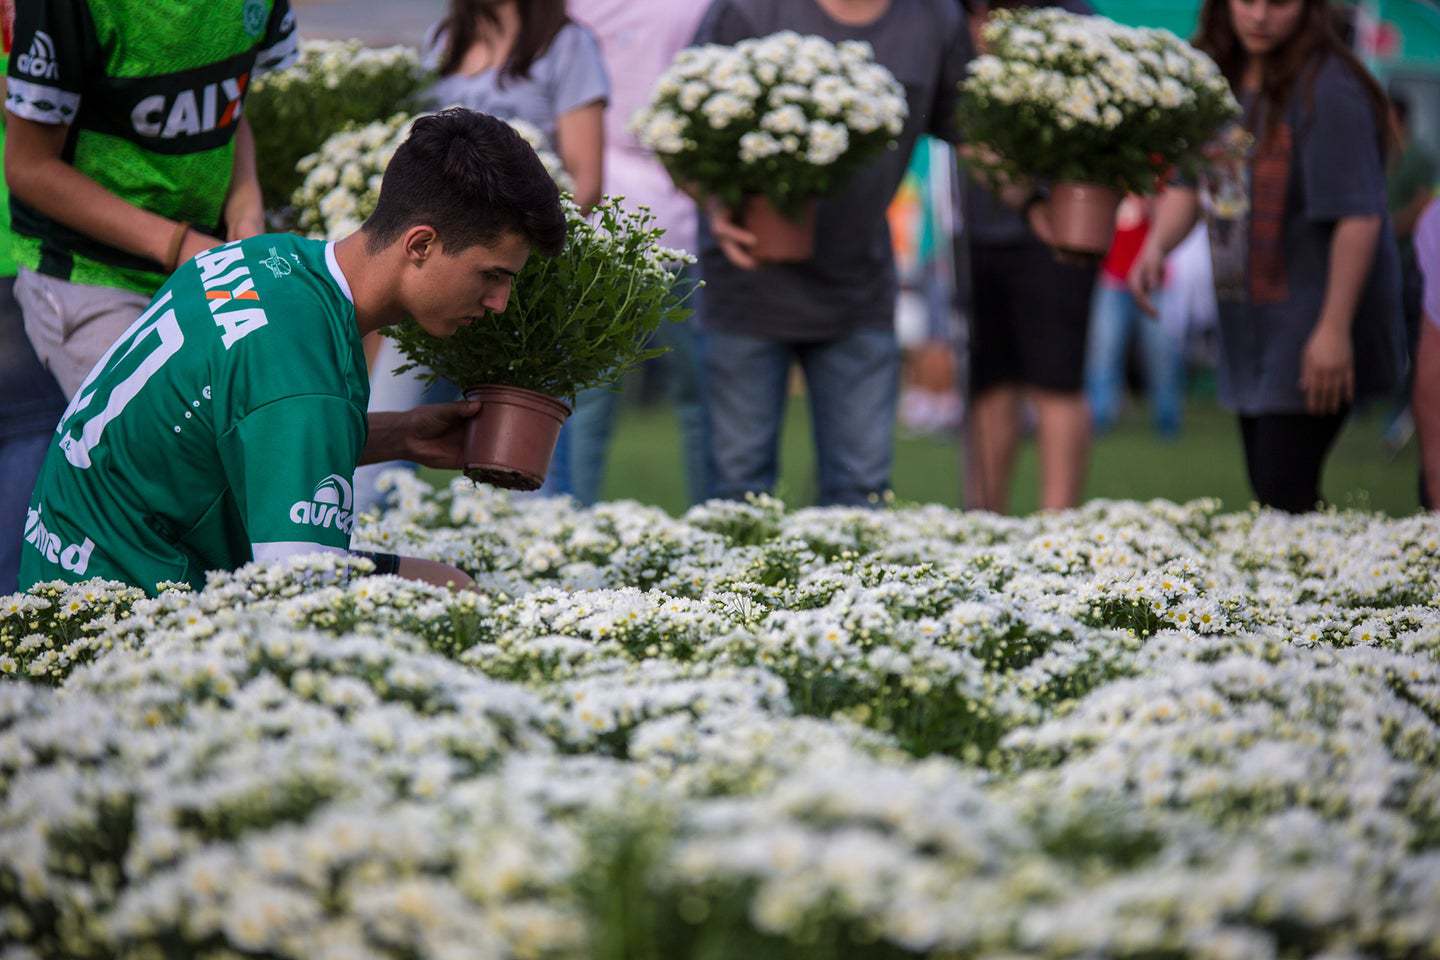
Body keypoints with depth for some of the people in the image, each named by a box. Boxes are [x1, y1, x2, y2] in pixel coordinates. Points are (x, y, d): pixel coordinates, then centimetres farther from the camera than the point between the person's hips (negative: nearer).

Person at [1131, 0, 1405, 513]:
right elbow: (1190, 182, 15)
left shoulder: (1327, 90, -18)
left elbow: (1359, 218, -21)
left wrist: (1335, 330, -24)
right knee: (1266, 493, 13)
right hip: (1248, 326, 8)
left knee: (1283, 498, -13)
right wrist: (1157, 245, -6)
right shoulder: (1221, 81, 7)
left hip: (1314, 329, -8)